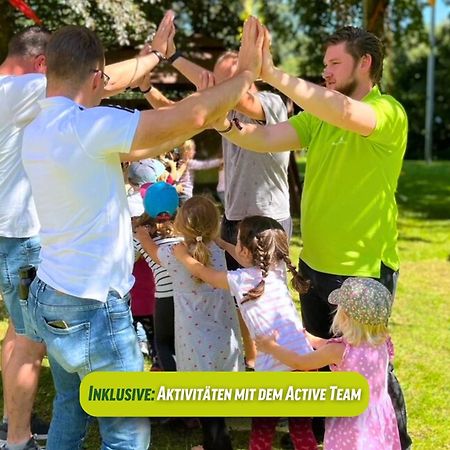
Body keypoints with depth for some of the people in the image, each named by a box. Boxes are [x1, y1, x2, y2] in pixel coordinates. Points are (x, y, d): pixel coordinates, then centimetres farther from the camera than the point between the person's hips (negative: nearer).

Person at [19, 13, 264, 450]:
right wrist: (246, 73, -11)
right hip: (91, 308, -9)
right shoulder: (84, 125, -22)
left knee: (69, 410, 21)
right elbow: (189, 116, -26)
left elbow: (128, 150, 13)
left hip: (50, 298, 9)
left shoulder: (37, 129, 6)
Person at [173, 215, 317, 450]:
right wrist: (221, 244, 39)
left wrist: (182, 254, 29)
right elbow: (252, 260, 31)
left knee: (262, 430, 13)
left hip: (273, 370, -5)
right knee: (301, 428, 14)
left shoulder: (240, 280, -4)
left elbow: (201, 271, 11)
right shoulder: (278, 269, 9)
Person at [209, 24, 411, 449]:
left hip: (364, 270, -7)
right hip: (316, 265, 7)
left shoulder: (388, 113, -16)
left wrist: (272, 74, -43)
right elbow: (265, 139, -4)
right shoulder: (319, 115, 6)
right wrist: (224, 122, -24)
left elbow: (345, 114, -37)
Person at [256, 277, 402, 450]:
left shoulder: (338, 350, -22)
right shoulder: (381, 343, -4)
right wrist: (312, 340, 26)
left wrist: (272, 347, 8)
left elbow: (299, 363, -7)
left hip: (351, 426, -6)